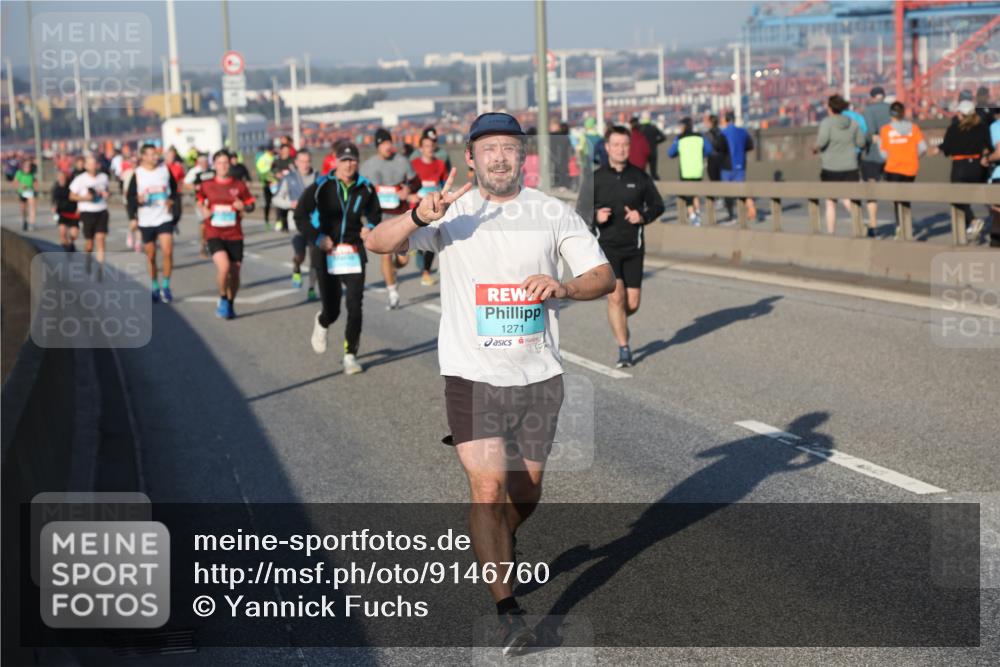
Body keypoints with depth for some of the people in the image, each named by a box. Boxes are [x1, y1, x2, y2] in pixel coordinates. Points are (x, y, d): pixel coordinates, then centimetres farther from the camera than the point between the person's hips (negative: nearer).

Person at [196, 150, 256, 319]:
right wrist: (203, 211, -2)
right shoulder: (206, 185, 2)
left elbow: (251, 205, 10)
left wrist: (244, 207, -12)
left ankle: (230, 305, 30)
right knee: (223, 266, -23)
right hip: (214, 234, -2)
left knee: (234, 272, 6)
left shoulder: (239, 185, 2)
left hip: (234, 235, 2)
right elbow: (200, 202, 18)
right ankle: (222, 299, 2)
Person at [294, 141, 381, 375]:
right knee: (332, 309, 2)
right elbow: (300, 216, -4)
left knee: (355, 305, -8)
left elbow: (375, 213, 19)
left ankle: (350, 356, 6)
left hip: (354, 253, 2)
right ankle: (322, 323, 41)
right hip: (326, 253, -2)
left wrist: (370, 227, -3)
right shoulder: (321, 187, -8)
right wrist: (317, 237, -15)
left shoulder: (365, 188, 2)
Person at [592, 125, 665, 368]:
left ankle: (617, 323, 39)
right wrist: (596, 216, -19)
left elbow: (657, 204, 9)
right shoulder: (596, 178, -3)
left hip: (633, 247, 2)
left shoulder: (640, 176, 1)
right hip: (606, 246, -2)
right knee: (616, 296, -15)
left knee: (632, 304, 4)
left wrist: (643, 216, -11)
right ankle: (624, 350, -3)